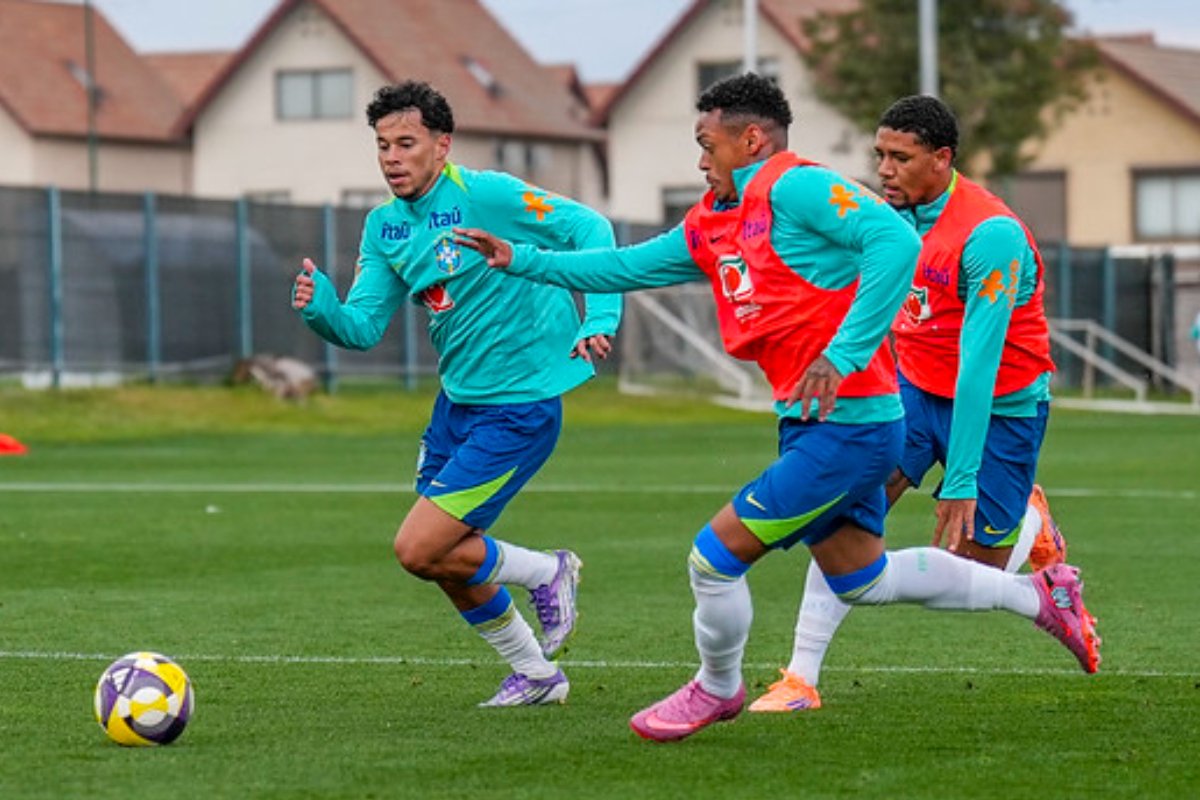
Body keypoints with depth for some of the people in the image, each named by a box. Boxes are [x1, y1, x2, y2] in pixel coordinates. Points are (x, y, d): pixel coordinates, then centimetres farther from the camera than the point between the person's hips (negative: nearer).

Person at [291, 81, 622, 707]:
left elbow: (589, 229, -15)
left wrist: (600, 317, -27)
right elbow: (362, 326, 1)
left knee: (418, 550, -13)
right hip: (457, 400, 8)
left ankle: (546, 573, 11)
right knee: (448, 562, 14)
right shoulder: (383, 226, 5)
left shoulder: (483, 194, -17)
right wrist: (320, 309, -20)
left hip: (519, 406, -8)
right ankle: (536, 675, 34)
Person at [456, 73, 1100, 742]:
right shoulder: (713, 222, 14)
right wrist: (522, 260, 17)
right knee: (862, 578, 20)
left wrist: (844, 354, -30)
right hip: (820, 427, 10)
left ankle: (717, 689, 21)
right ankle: (1037, 593, 30)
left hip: (846, 427, -10)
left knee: (715, 555, -4)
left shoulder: (795, 187, -15)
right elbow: (629, 267, 24)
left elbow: (896, 239, -27)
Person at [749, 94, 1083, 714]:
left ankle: (1030, 520, 37)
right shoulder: (892, 213, -5)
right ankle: (801, 679, -12)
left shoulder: (992, 235, -28)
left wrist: (961, 482, -31)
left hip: (999, 407, -5)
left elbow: (978, 365, -30)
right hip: (912, 386, 5)